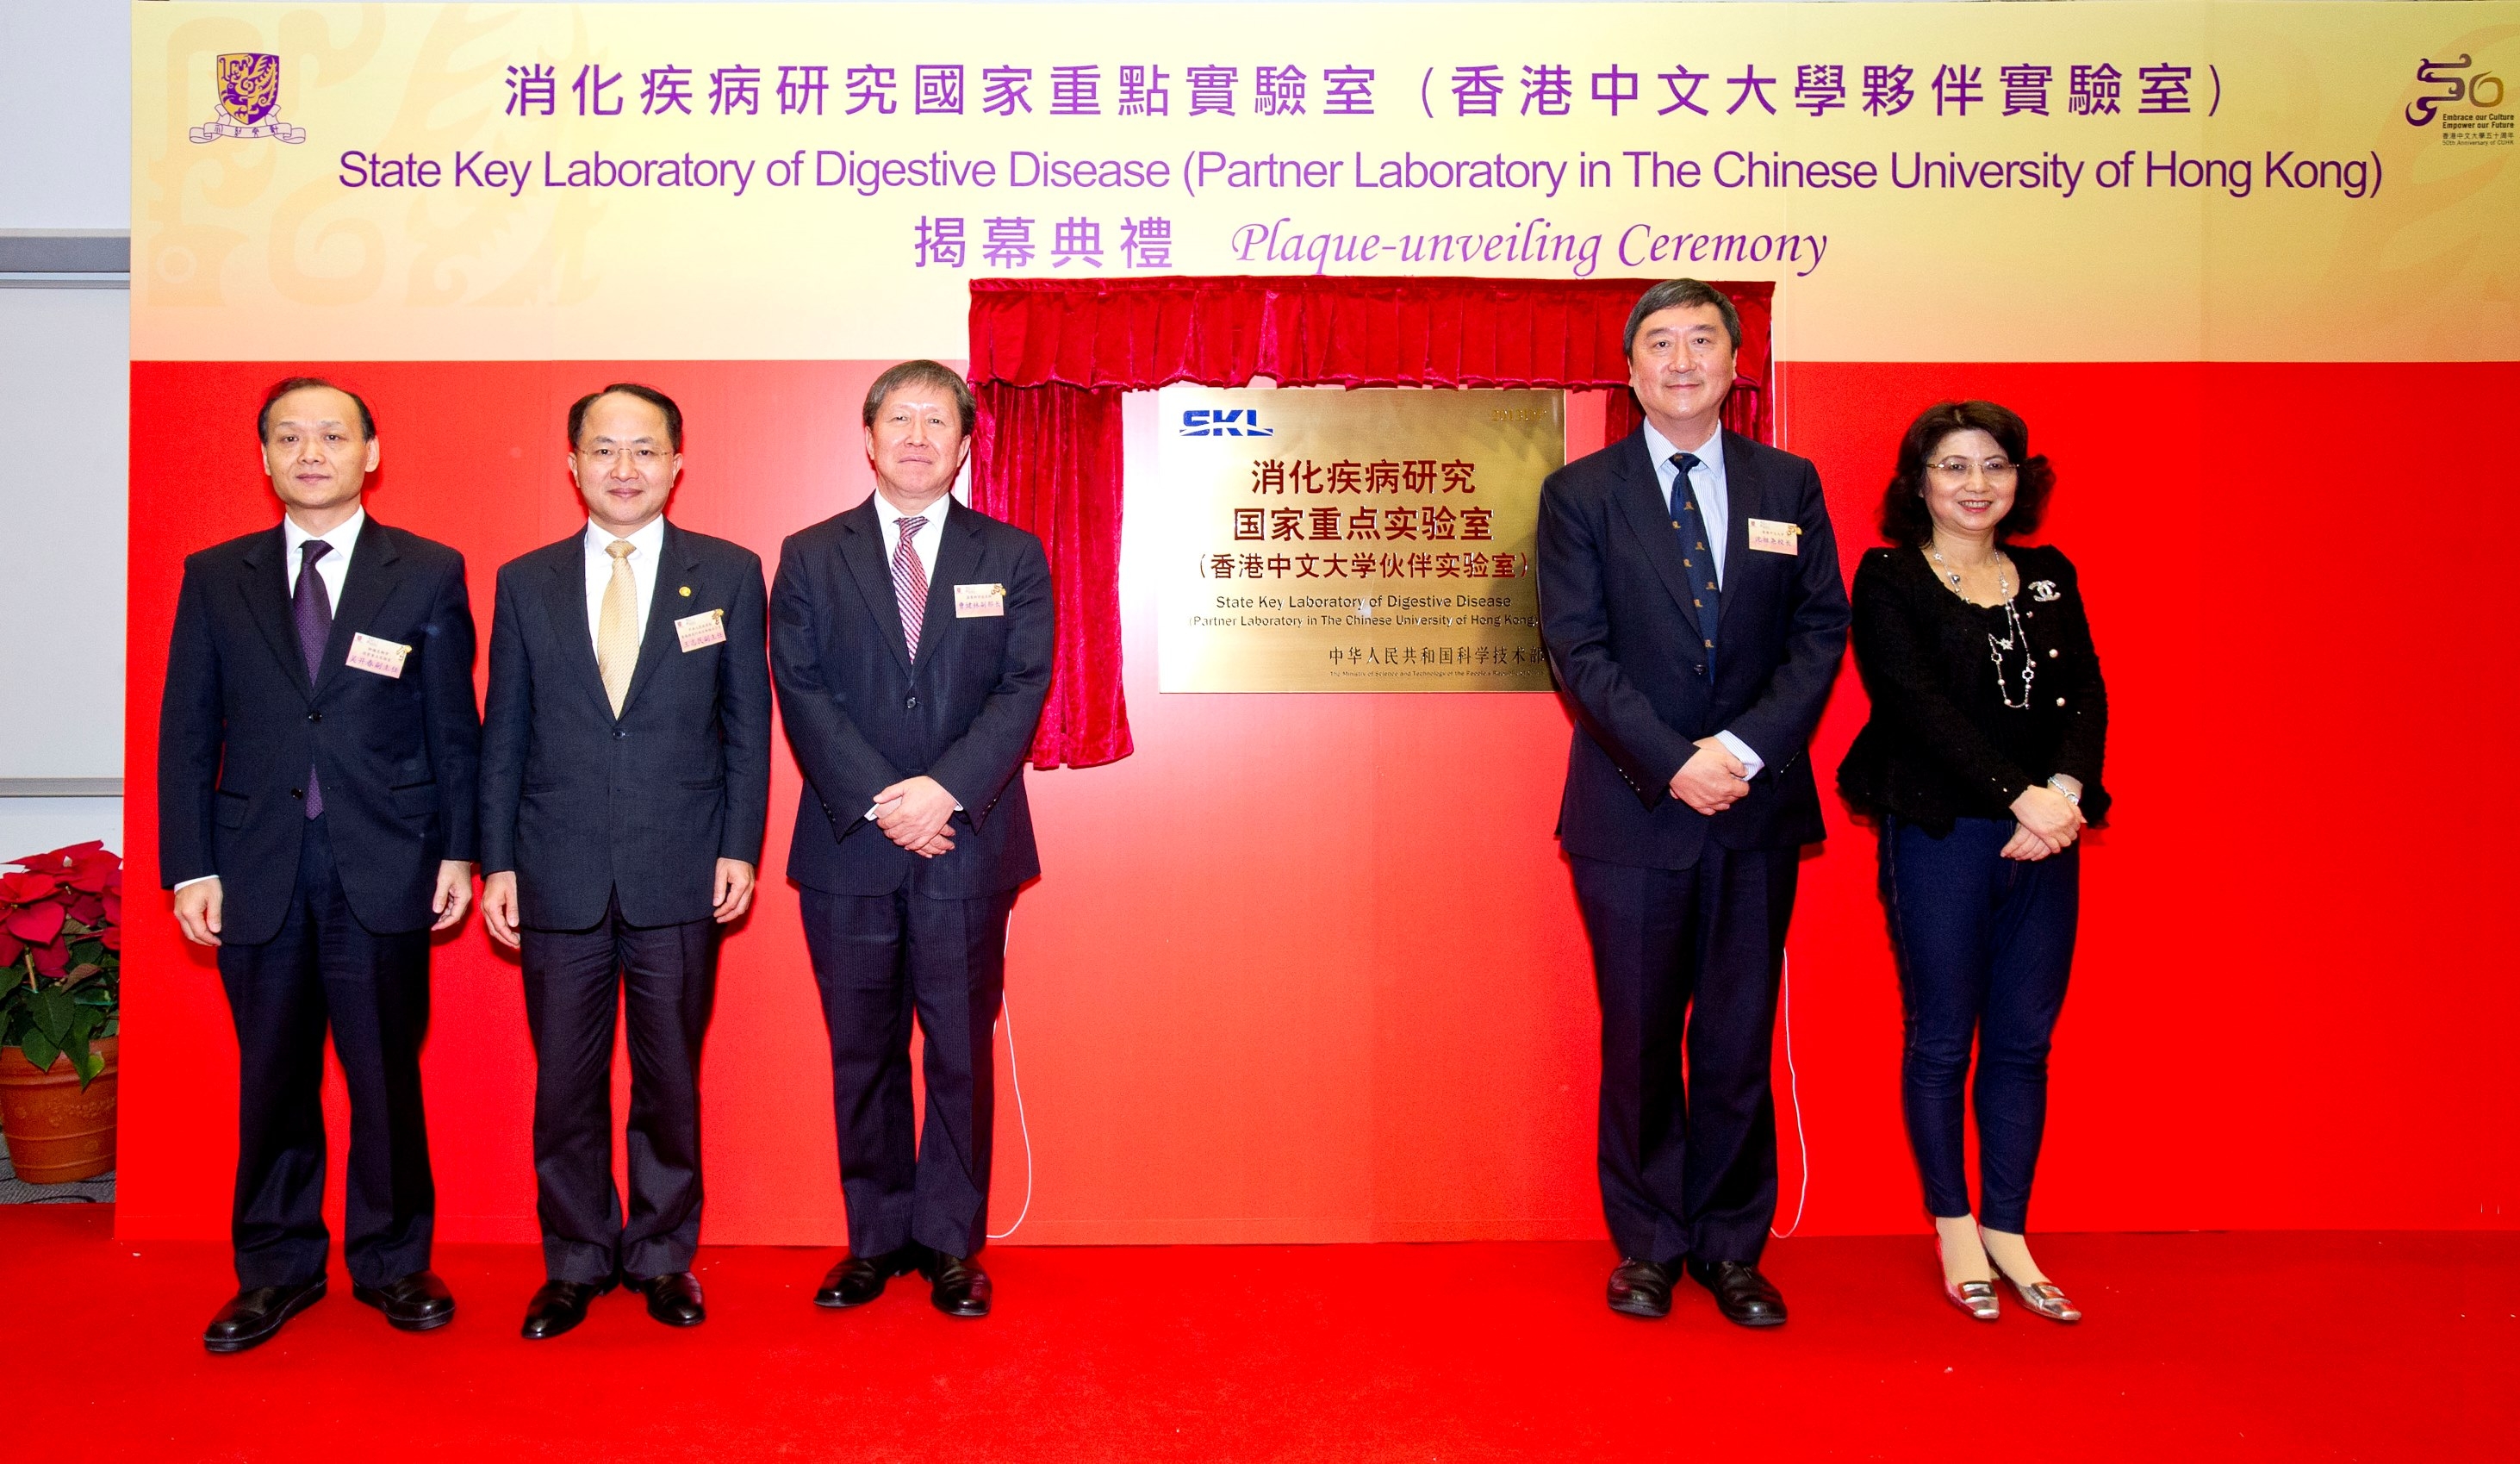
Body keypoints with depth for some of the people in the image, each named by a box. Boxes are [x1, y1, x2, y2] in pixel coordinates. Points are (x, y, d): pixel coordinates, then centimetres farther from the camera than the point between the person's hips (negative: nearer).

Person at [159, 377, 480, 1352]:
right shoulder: (215, 578, 8)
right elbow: (187, 734, 7)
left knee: (386, 1073, 6)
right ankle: (278, 1266, 25)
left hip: (384, 868, -2)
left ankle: (393, 1260, 21)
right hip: (258, 869, 2)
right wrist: (190, 867, 0)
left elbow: (454, 727, 4)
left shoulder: (428, 574, 4)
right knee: (272, 1077, 10)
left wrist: (458, 850, 0)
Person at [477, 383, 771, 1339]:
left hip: (681, 878, -1)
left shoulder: (729, 575, 3)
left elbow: (748, 724, 3)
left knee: (670, 1079, 9)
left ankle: (663, 1255, 25)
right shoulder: (525, 583, 7)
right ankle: (576, 1261, 25)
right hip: (558, 876, 1)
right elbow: (504, 734, 8)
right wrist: (496, 863, 2)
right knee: (565, 1081, 8)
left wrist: (739, 849, -3)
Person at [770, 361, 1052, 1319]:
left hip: (969, 845, 0)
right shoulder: (809, 557, 7)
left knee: (962, 1051, 5)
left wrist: (946, 790, -16)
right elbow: (802, 693, -2)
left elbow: (1022, 689, -2)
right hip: (848, 847, 1)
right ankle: (875, 1239, 22)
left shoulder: (1012, 558, 7)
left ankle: (951, 1242, 18)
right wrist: (878, 800, -14)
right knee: (862, 1053, 9)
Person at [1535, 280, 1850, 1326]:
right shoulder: (1580, 494, 2)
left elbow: (1821, 631, 3)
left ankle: (1732, 1248, 22)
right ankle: (1648, 1246, 22)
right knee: (1639, 1040, 7)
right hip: (1632, 811, -1)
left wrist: (1745, 747, -12)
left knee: (1739, 1040, 8)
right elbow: (1579, 650, -6)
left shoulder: (1790, 486, 9)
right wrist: (1673, 764, -15)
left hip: (1759, 808, 2)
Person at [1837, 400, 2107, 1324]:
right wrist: (2019, 794, -18)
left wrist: (2065, 788, -13)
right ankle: (1954, 1228, 19)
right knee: (1942, 1040, 4)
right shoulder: (1888, 580, -1)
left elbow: (2086, 696, 6)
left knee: (2025, 1041, 8)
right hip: (1939, 835, -4)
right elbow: (1918, 704, -11)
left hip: (2044, 835, 5)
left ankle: (2007, 1233, 20)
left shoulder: (2050, 580, 14)